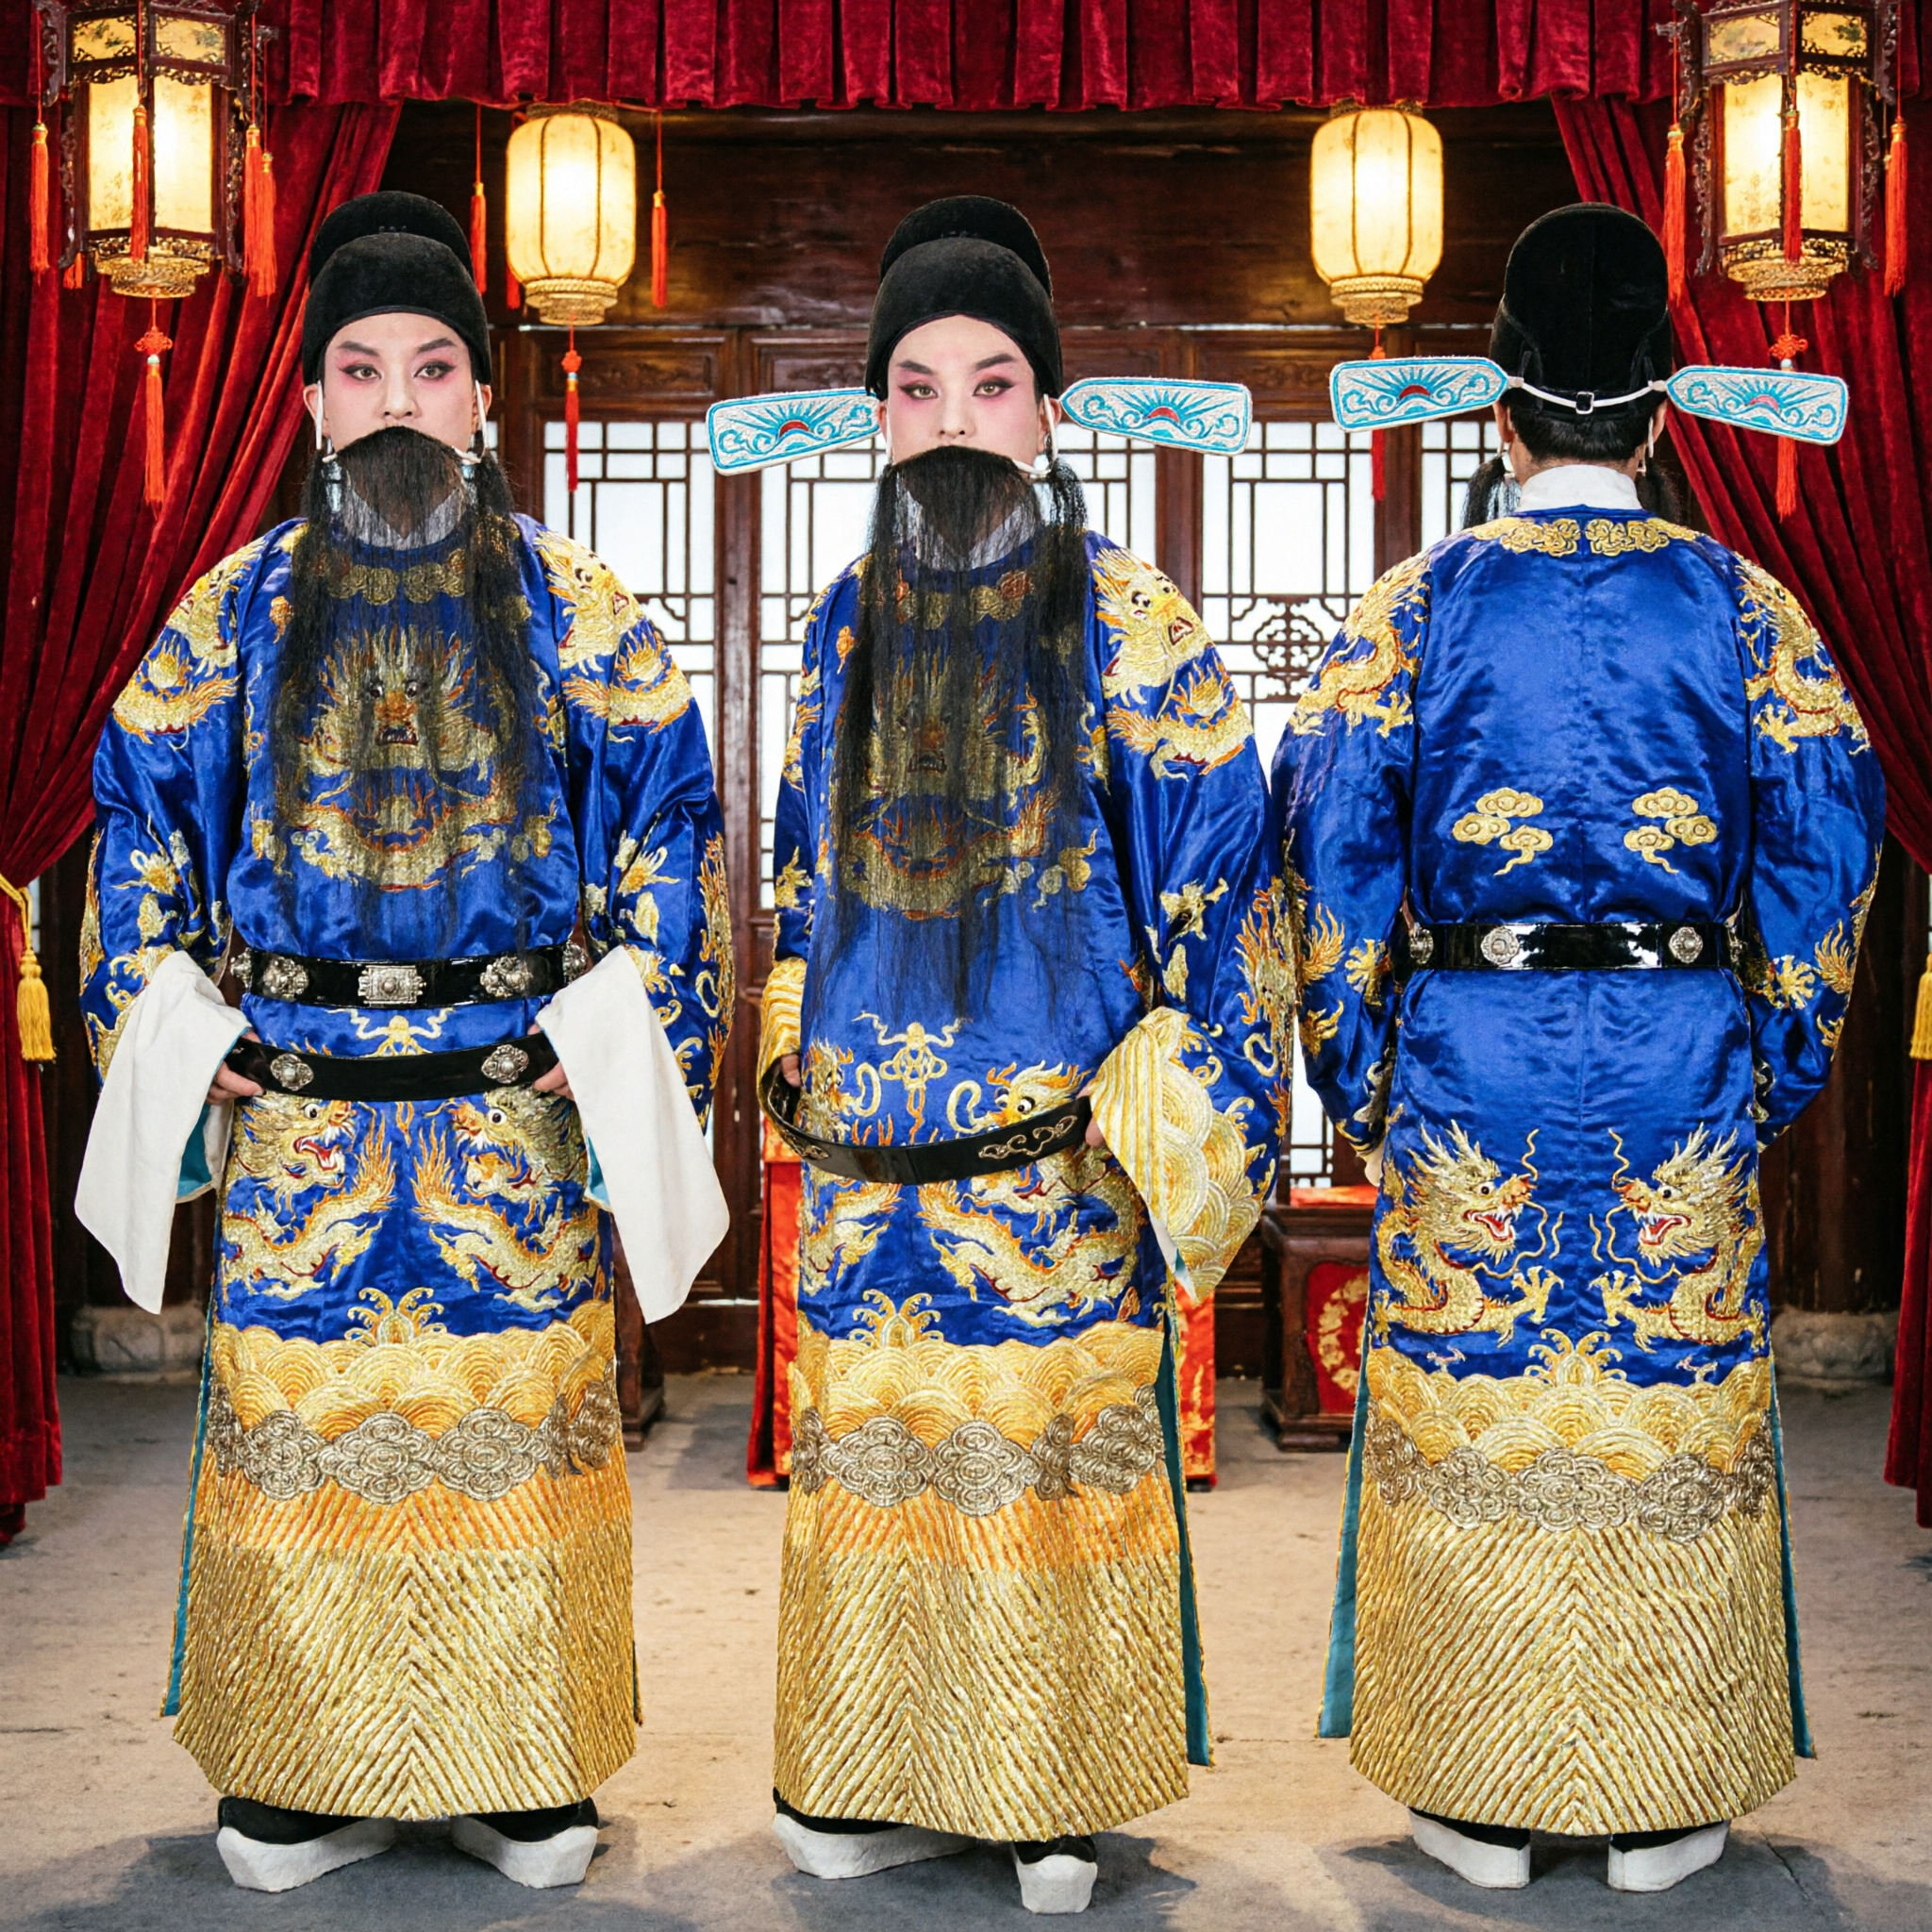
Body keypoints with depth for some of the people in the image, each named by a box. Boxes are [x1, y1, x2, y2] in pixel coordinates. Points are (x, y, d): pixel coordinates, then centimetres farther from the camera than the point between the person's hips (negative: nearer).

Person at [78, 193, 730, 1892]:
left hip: (519, 1104, -1)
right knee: (299, 1415, 5)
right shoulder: (237, 608, 7)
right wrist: (155, 1013, 4)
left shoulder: (567, 603, 4)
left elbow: (667, 814, 5)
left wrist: (638, 1019, -3)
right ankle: (305, 1768, 20)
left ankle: (523, 1767, 19)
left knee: (516, 1413, 4)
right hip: (296, 1109, 1)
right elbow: (141, 812, 13)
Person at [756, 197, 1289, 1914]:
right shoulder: (850, 620, 8)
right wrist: (795, 1044, 15)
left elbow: (1220, 874, -6)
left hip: (1055, 1155, -4)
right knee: (871, 1452, 11)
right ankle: (886, 1783, 27)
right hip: (862, 1158, 5)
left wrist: (1180, 1121, -9)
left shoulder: (1128, 626, -6)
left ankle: (1053, 1798, 22)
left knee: (1058, 1455, 4)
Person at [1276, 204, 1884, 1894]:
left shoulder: (1420, 601, 1)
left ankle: (1480, 1802, 16)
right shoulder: (1735, 600, 2)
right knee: (1679, 1406, 9)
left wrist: (1356, 1076, 2)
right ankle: (1659, 1803, 18)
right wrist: (1782, 1062, 7)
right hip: (1683, 1070, 1)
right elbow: (1831, 830, 0)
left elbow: (1331, 836, -4)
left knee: (1472, 1405, 7)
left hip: (1467, 1064, 0)